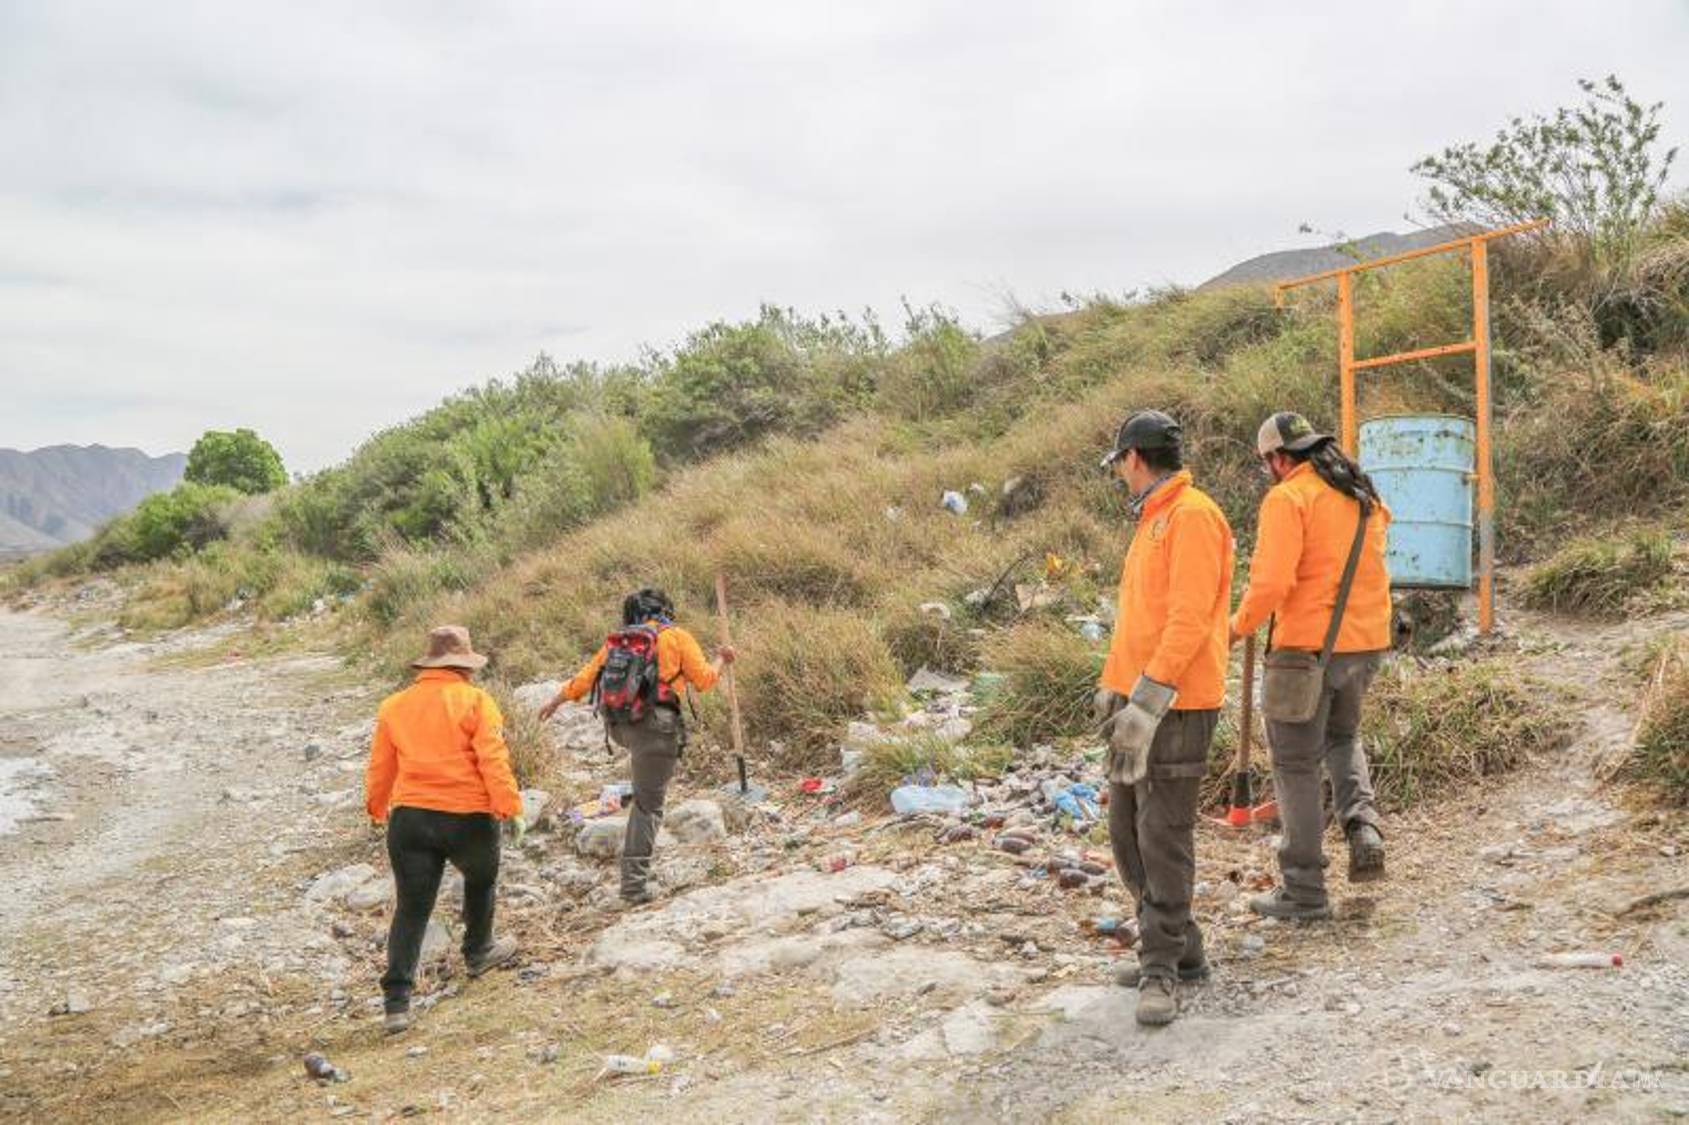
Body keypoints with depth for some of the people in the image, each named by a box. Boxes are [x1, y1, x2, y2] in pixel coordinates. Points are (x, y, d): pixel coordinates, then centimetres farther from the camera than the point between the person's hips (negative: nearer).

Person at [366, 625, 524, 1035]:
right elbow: (493, 760, -14)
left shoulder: (394, 706, 7)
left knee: (411, 909, 4)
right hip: (467, 817, -3)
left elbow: (381, 766, 14)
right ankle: (478, 951, 44)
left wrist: (377, 809, 29)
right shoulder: (475, 701, -6)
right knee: (480, 880, 26)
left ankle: (396, 1001, -4)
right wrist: (511, 808, -12)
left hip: (410, 817, 3)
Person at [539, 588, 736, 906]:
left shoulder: (617, 640, 15)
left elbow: (585, 677, 19)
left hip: (618, 726, 5)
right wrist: (721, 660, 22)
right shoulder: (677, 637, 2)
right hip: (654, 726, -5)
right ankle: (634, 884, -1)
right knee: (647, 806, 1)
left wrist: (557, 700, 35)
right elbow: (704, 680, 2)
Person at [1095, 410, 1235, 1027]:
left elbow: (1190, 619, -21)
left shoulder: (1192, 515, -13)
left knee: (1163, 838, -5)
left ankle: (1162, 971, 4)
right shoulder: (1153, 521, 19)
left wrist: (1146, 703, -24)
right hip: (1138, 702, 10)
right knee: (1127, 834, 13)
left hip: (1176, 707, -10)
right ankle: (1179, 949, 25)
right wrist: (1112, 687, 17)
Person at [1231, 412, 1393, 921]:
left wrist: (1240, 625, -6)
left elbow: (1271, 582, -22)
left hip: (1308, 646, -7)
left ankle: (1304, 890, 10)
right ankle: (1364, 828, 8)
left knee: (1296, 764, 4)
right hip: (1367, 641, 7)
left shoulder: (1287, 498, -13)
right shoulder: (1365, 497, 11)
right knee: (1342, 738, 30)